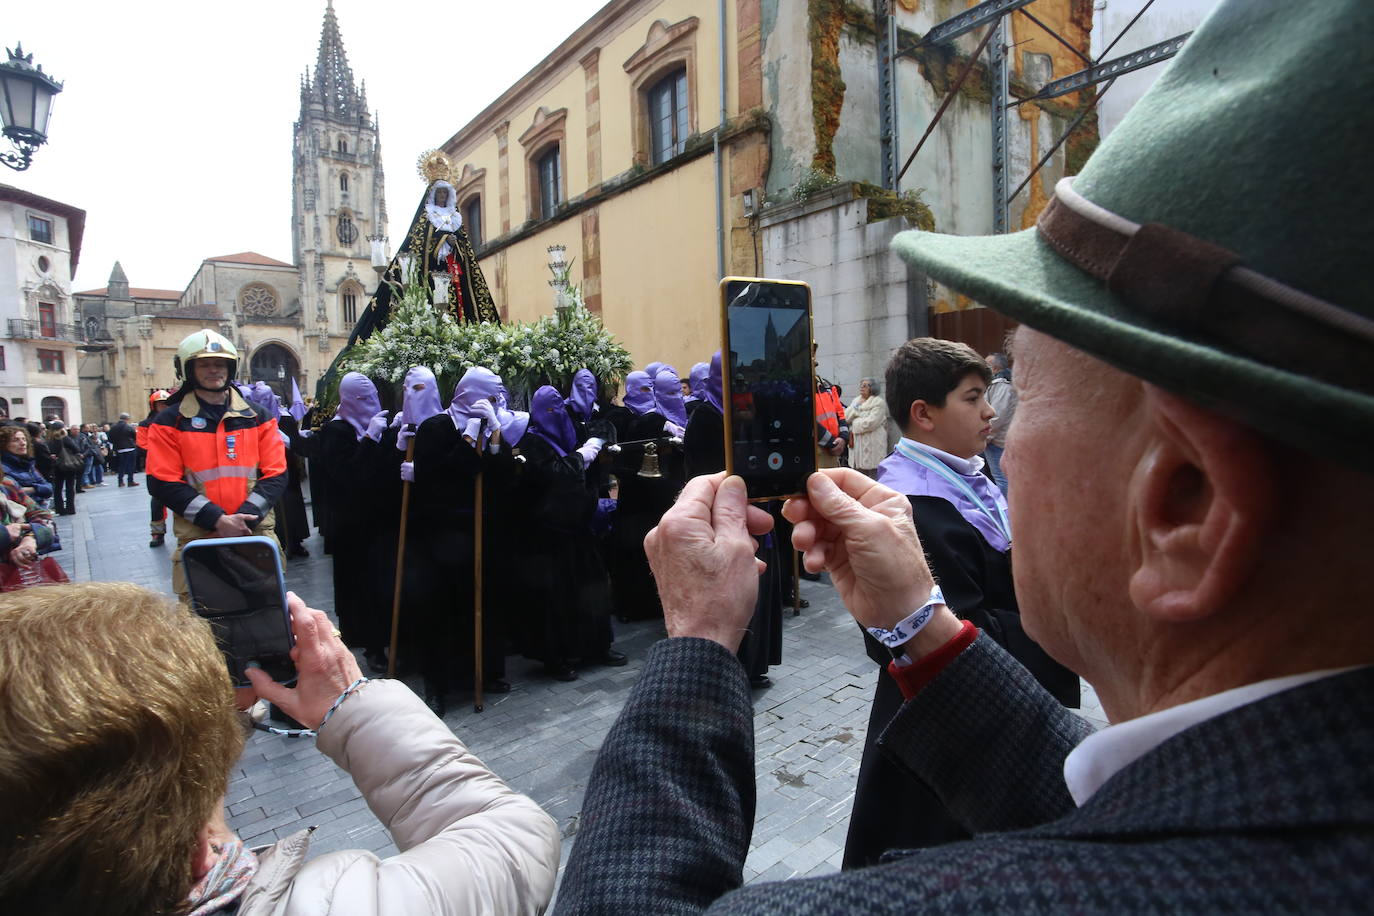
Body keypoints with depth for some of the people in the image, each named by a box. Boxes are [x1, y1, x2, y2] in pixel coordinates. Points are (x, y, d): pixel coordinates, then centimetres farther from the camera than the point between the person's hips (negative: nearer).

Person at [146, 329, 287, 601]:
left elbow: (275, 474, 3)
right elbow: (163, 484, -3)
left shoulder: (257, 416, 8)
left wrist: (245, 519, -10)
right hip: (197, 539, -1)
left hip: (256, 535, 2)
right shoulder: (170, 422, 3)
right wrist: (217, 520, -13)